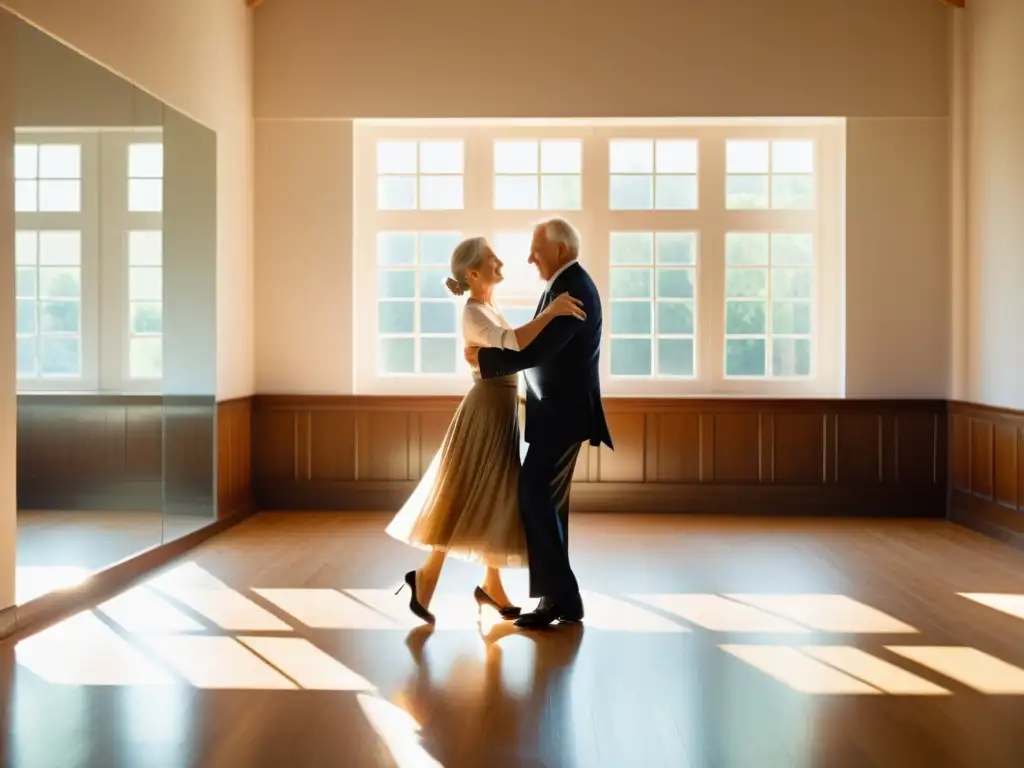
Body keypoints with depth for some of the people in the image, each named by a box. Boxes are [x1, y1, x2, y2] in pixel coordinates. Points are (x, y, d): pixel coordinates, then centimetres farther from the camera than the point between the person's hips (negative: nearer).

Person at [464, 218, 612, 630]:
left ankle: (559, 596, -5)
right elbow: (539, 342, 18)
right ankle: (560, 595, 18)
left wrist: (482, 358, -13)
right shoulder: (566, 284, 15)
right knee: (546, 499, 12)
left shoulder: (573, 290, -18)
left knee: (535, 496, -11)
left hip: (564, 414, -11)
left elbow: (536, 350, -24)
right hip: (558, 411, 11)